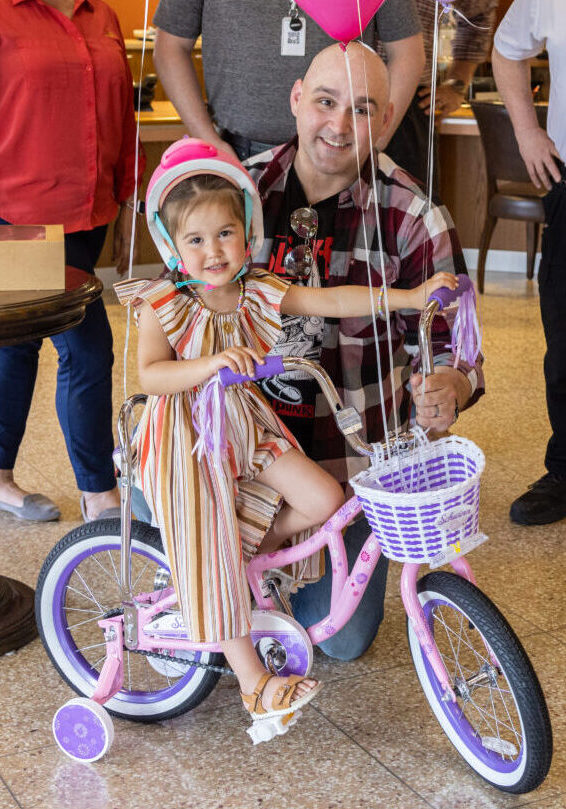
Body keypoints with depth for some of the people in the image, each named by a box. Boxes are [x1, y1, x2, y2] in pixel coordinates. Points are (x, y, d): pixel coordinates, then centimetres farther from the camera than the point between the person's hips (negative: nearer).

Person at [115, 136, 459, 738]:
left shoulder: (260, 294, -1)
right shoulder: (163, 306, -13)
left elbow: (334, 301, -6)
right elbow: (150, 375, -24)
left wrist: (411, 296, -14)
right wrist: (209, 364, -41)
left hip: (247, 429, 5)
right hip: (187, 442, -5)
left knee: (324, 500, -11)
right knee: (211, 553, -9)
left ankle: (262, 547, 18)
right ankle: (253, 679, 1)